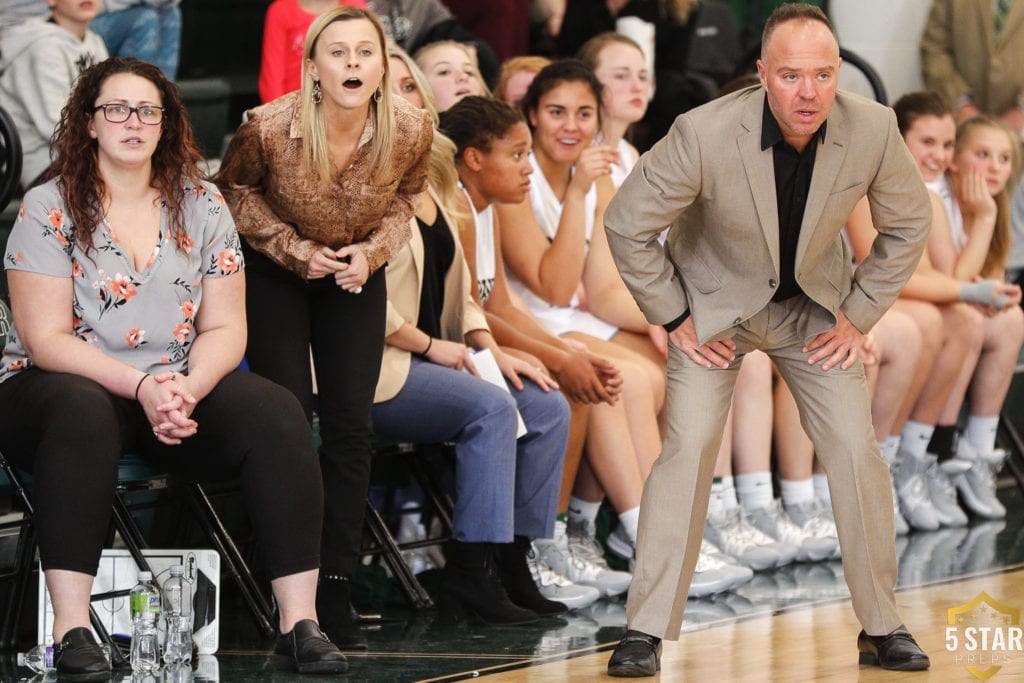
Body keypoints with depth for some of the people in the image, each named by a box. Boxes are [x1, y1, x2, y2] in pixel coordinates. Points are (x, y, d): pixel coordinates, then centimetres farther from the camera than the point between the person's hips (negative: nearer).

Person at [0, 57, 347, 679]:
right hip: (59, 387, -4)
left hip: (181, 391, 4)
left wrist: (188, 389, -19)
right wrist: (142, 387, -23)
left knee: (276, 412, -23)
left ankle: (300, 620, -27)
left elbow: (225, 328, 3)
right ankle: (71, 627, -42)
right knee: (84, 413, -40)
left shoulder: (203, 207, 8)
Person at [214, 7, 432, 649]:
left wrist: (372, 251, -15)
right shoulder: (270, 127, -27)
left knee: (352, 427, -1)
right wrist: (297, 250, -16)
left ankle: (338, 590, 5)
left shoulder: (411, 130, -20)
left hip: (356, 276, 3)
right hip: (277, 275, -2)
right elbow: (236, 189, -6)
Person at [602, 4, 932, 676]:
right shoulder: (705, 134, -31)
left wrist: (859, 315, -3)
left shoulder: (873, 129, -23)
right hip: (716, 302, -2)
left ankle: (882, 627, 9)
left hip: (815, 307, 2)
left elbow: (907, 223, -2)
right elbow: (628, 225, -16)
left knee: (856, 451, -6)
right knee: (689, 448, -15)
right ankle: (646, 632, -9)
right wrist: (673, 319, -12)